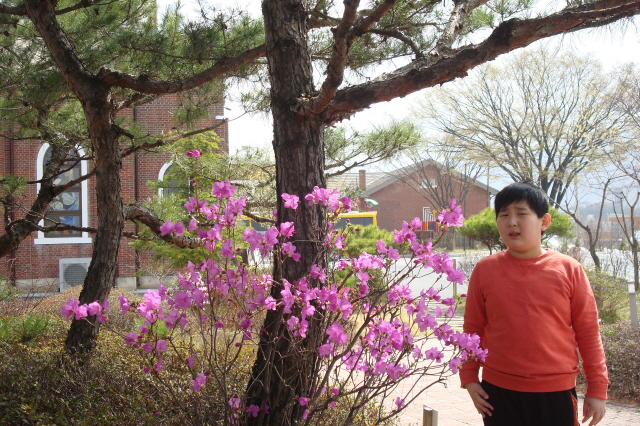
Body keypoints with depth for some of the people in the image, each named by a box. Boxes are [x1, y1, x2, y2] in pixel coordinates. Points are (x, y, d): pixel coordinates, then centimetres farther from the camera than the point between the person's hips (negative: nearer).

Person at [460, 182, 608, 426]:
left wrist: (597, 389, 2)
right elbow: (472, 328, 6)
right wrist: (469, 377, 4)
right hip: (498, 392, 1)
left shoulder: (569, 270, -3)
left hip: (556, 394, 0)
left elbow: (588, 332, 1)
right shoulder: (485, 270, 0)